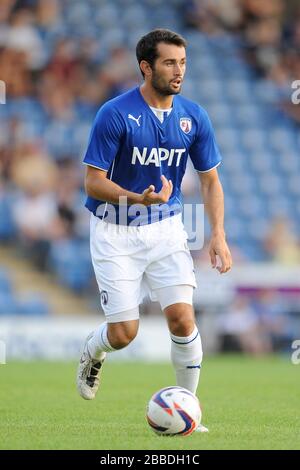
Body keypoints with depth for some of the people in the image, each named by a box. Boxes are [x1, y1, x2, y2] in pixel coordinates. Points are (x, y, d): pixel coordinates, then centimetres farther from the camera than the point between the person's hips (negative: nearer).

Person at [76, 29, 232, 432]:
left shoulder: (194, 116, -3)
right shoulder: (114, 114, -16)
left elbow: (210, 180, 5)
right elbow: (94, 183, -14)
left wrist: (218, 235, -8)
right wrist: (138, 198, -31)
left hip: (166, 229, 3)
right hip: (115, 233, -3)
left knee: (182, 318, -13)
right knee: (124, 334, -5)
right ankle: (92, 353, 33)